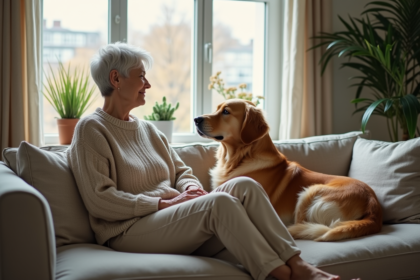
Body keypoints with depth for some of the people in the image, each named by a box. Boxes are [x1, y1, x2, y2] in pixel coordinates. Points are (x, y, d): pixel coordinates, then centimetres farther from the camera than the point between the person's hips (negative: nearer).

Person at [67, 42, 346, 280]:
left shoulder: (148, 129, 20)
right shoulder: (91, 128, -4)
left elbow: (182, 171, 22)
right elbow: (99, 200, -14)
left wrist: (190, 188, -3)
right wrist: (163, 203, -16)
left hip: (174, 218, 7)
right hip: (128, 230, -7)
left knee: (244, 185, -17)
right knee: (220, 202, -31)